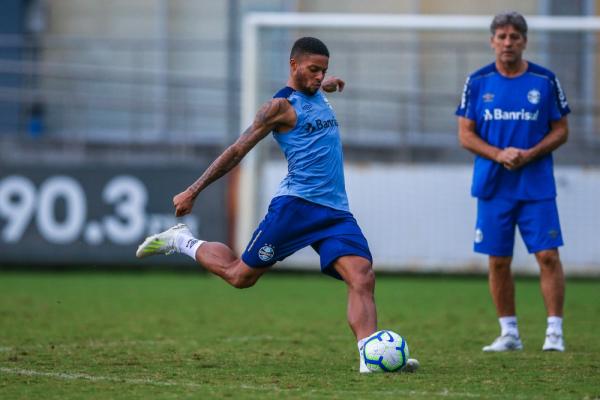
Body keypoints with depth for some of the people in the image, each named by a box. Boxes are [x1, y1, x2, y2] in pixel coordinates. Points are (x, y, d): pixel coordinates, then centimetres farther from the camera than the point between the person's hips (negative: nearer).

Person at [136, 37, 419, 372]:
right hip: (297, 204, -6)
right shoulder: (281, 106, -4)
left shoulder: (319, 95, 19)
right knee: (240, 276, -1)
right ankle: (182, 241, 25)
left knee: (363, 276, -16)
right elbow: (238, 150, -4)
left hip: (337, 212, 6)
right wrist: (193, 192, -4)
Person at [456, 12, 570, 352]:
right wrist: (499, 154, -12)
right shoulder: (478, 82, 4)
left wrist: (530, 154, -13)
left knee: (548, 255, -9)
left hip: (537, 186, -1)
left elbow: (561, 131, 4)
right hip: (493, 186, 1)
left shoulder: (545, 80, 1)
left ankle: (554, 332, -3)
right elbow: (466, 134, 5)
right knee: (498, 261, 4)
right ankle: (509, 333, 15)